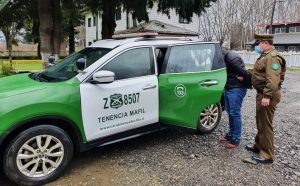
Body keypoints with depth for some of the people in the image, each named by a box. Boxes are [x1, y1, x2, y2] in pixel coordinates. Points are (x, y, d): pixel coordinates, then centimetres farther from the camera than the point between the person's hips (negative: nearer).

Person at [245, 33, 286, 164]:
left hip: (267, 95, -11)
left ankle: (267, 155, 6)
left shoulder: (272, 57, -18)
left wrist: (267, 96, -31)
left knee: (265, 125, -4)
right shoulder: (265, 55, 15)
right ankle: (259, 145, 36)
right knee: (260, 122, 21)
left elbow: (273, 80, -27)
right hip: (262, 94, 11)